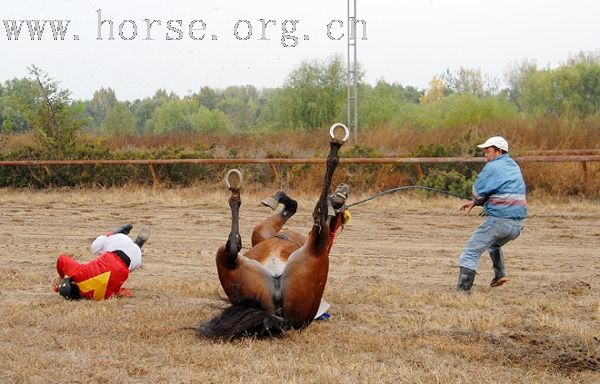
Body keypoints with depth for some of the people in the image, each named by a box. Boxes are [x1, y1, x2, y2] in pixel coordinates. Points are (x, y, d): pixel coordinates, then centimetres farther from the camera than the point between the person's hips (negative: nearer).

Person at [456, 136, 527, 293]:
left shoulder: (492, 168, -8)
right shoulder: (514, 166, 17)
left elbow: (478, 193, -5)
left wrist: (475, 202, 19)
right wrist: (474, 203, 15)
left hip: (499, 219, -8)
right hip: (518, 224, 8)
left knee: (470, 253, -3)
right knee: (494, 243, 36)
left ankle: (462, 290, -10)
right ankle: (500, 274, 23)